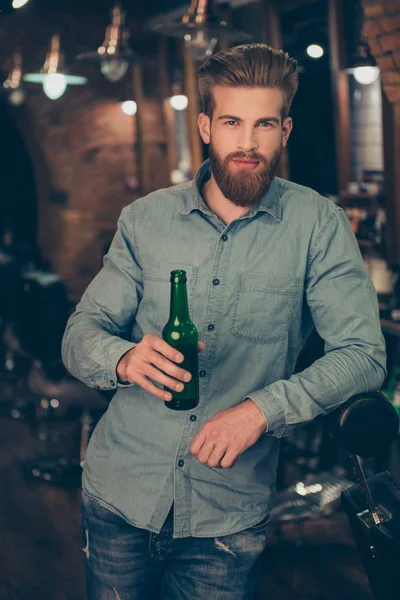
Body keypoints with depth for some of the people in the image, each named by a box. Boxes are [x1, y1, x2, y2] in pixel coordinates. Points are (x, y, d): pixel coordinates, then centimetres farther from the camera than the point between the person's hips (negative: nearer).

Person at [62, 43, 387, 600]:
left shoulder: (319, 225, -6)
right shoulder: (145, 219, 0)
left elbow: (363, 354, -9)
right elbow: (80, 333, 0)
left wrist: (263, 407, -23)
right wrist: (125, 359, -24)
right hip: (120, 492, 2)